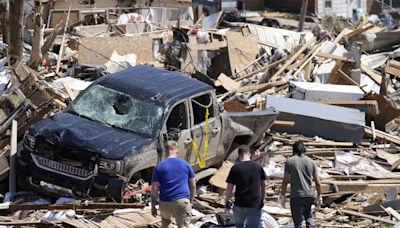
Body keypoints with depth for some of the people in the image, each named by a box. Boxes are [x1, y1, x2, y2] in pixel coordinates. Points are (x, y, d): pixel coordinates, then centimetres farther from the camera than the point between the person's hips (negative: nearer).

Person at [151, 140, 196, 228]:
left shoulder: (160, 167, 4)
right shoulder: (185, 164, 8)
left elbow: (154, 189, 1)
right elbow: (193, 186, 13)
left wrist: (153, 206, 8)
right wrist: (190, 201, 23)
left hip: (165, 202, 1)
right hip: (183, 201, -1)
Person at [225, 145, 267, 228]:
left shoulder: (235, 168, -5)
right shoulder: (258, 166, 0)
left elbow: (229, 187, -2)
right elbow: (263, 185, 8)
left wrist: (226, 202, 10)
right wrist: (262, 200, 20)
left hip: (239, 204, 0)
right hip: (255, 205, 0)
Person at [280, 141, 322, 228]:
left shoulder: (289, 161, 0)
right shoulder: (310, 162, 7)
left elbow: (285, 181, -3)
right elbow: (318, 182, 6)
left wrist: (283, 196, 4)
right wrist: (319, 196, 16)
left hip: (296, 196, -3)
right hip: (309, 195, 3)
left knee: (298, 221, 1)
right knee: (308, 215, 25)